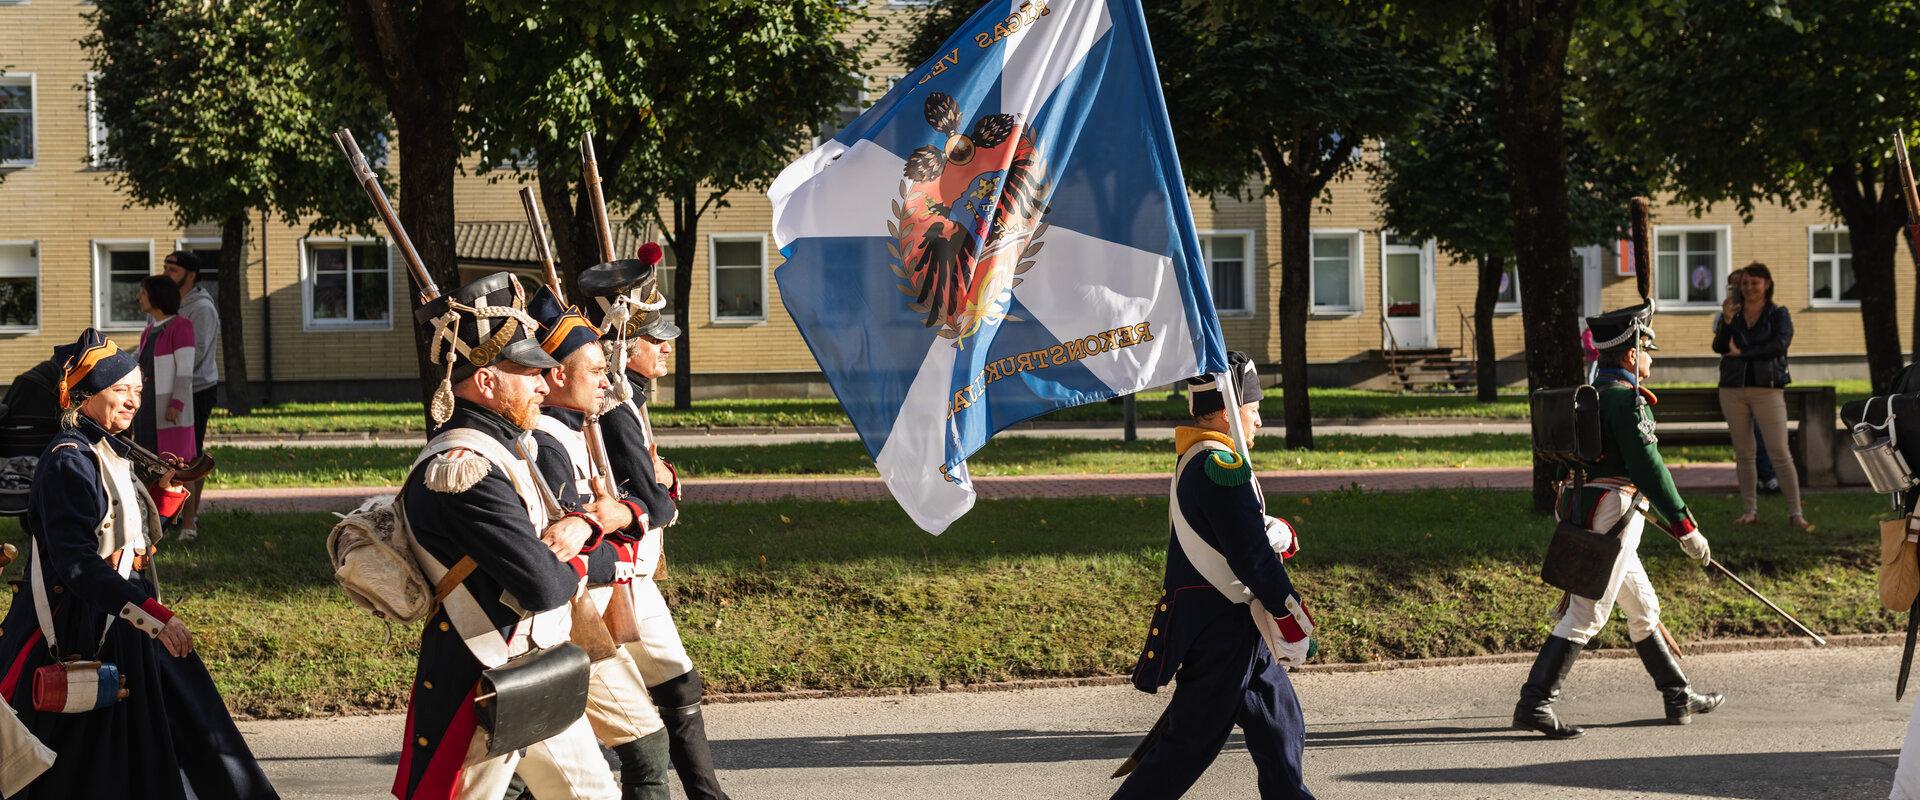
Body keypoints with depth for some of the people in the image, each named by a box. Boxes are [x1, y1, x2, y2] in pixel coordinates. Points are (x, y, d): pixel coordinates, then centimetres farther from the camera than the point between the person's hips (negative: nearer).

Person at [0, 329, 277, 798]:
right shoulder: (68, 463, -18)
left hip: (121, 625, 10)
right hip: (79, 632, -10)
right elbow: (77, 564, -28)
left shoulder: (109, 453, 11)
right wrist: (154, 616, -34)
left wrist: (167, 491, 4)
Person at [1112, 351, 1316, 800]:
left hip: (1238, 627, 11)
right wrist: (1290, 615, -14)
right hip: (1221, 628, -11)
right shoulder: (1219, 465, -20)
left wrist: (1277, 534, -4)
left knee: (1280, 727, 16)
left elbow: (1246, 530, 18)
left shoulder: (1198, 460, 13)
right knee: (1190, 742, -5)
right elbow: (1249, 552, -22)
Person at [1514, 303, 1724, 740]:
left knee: (1645, 610, 18)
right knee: (1584, 617, -8)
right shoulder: (1627, 400, -14)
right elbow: (1649, 468, -20)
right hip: (1613, 517, -10)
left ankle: (1679, 698, 28)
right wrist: (1686, 526, -18)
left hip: (1583, 511, 10)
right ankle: (1534, 704, -9)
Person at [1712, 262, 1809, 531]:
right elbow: (1718, 347, -2)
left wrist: (1741, 352, -12)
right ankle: (1750, 510, 14)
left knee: (1780, 453, -8)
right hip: (1733, 390, 3)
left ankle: (1795, 513, -8)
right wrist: (1727, 321, -17)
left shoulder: (1778, 314, 4)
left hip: (1767, 389, -3)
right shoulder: (1731, 313, 11)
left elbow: (1781, 343, -14)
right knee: (1743, 453, 7)